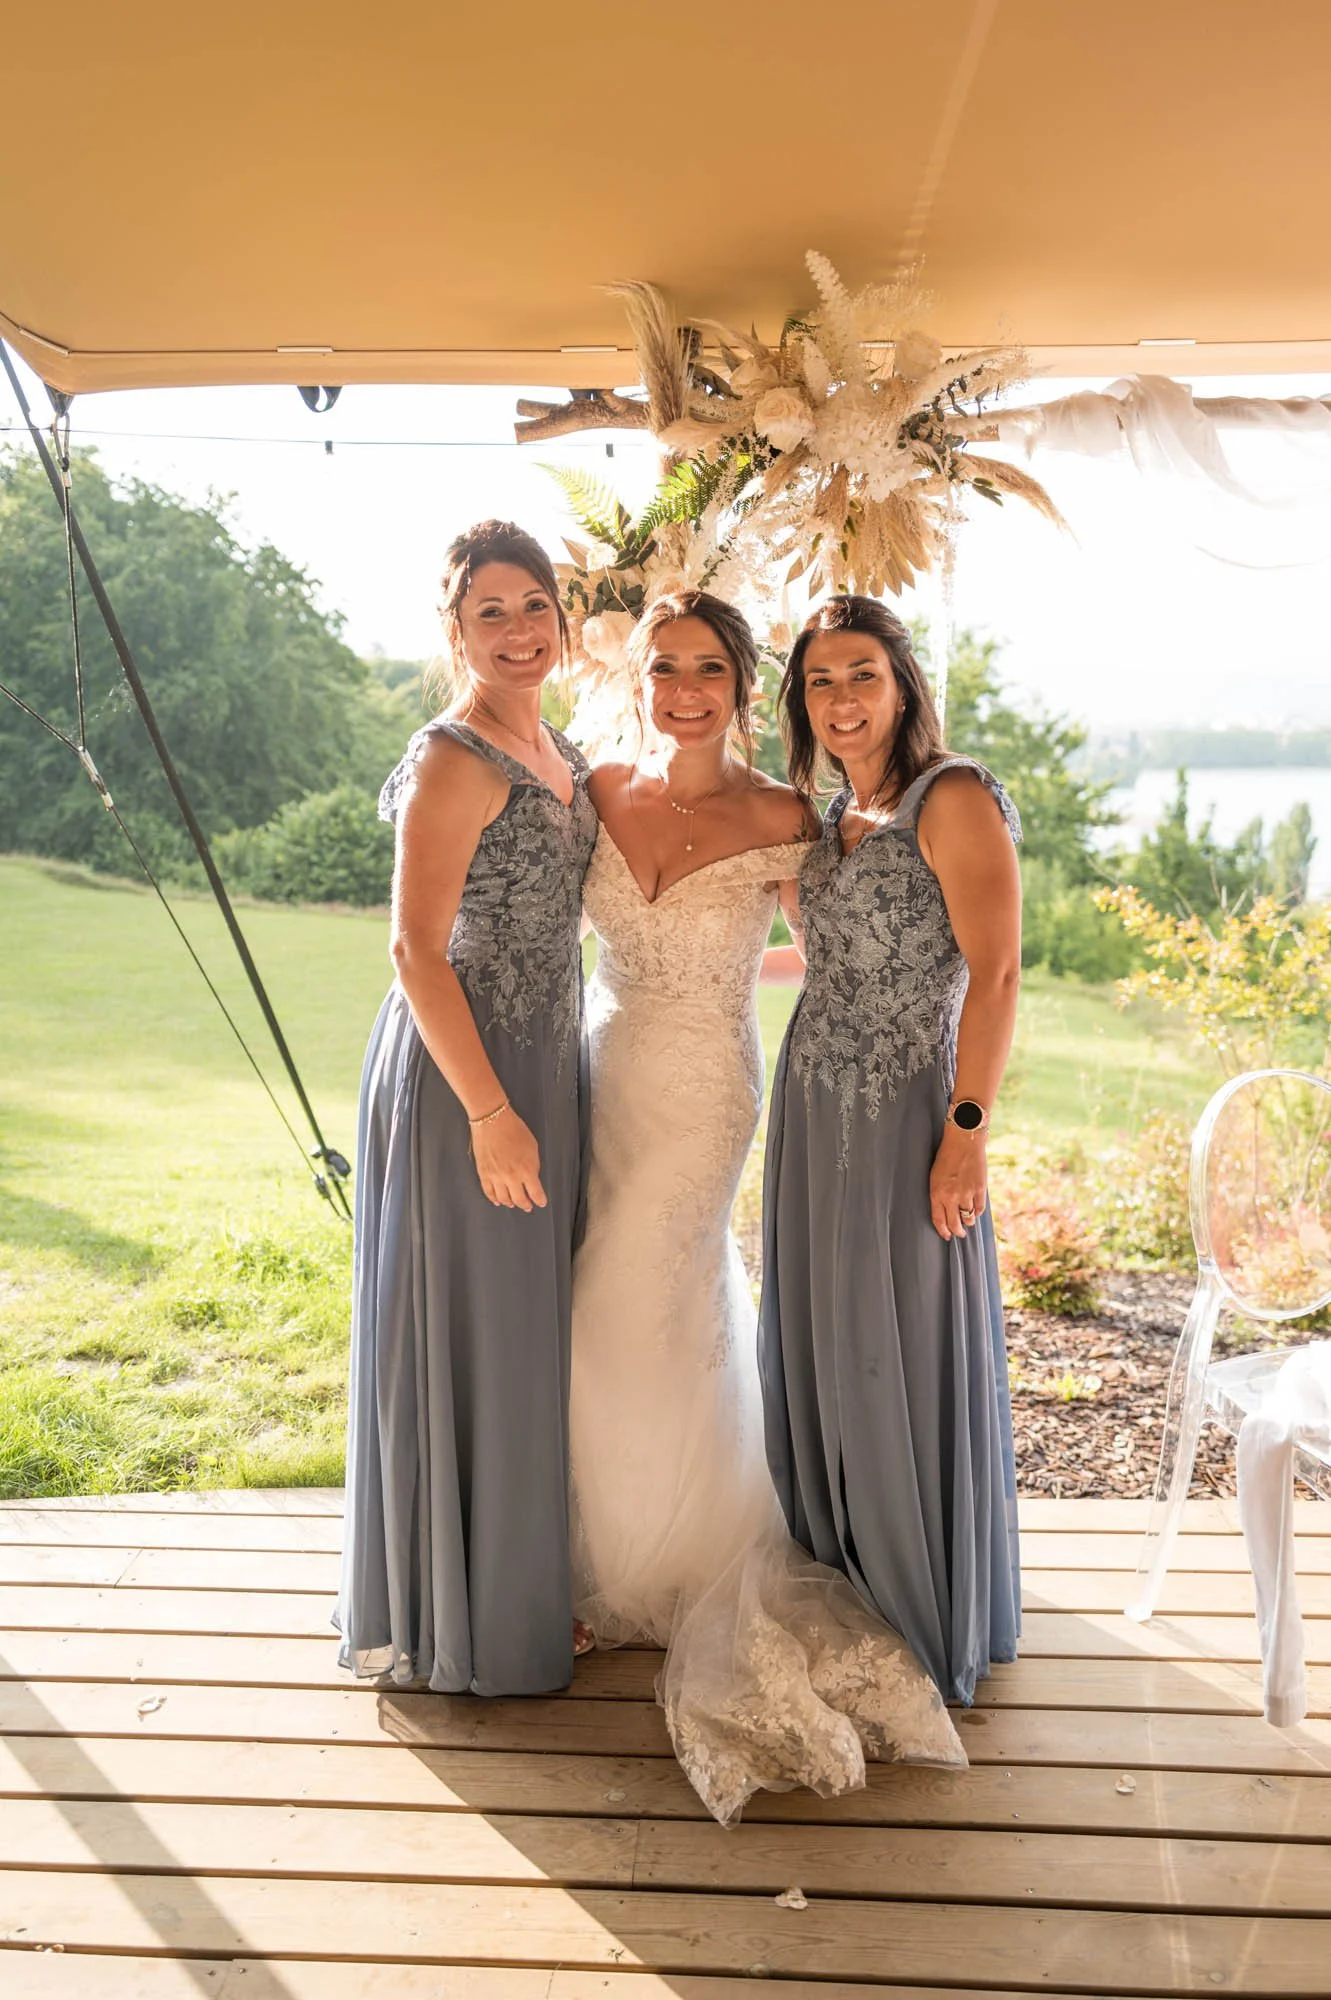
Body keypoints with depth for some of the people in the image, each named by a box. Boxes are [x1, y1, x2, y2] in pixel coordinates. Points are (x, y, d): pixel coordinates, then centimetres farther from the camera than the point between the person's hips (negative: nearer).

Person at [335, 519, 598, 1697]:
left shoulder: (560, 753, 12)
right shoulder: (454, 761, -16)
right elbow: (416, 947, -21)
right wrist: (489, 1112, -23)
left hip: (541, 1067, 9)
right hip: (461, 1075, -9)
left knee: (527, 1327, 18)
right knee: (466, 1333, 3)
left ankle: (519, 1581, 36)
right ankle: (459, 1617, 22)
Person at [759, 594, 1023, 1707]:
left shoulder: (954, 799, -11)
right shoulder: (835, 818, 13)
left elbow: (993, 977, -17)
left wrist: (968, 1131, -20)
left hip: (905, 1113, -8)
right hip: (814, 1111, 8)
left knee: (904, 1360, 2)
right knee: (819, 1354, 14)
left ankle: (934, 1618, 21)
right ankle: (844, 1585, 32)